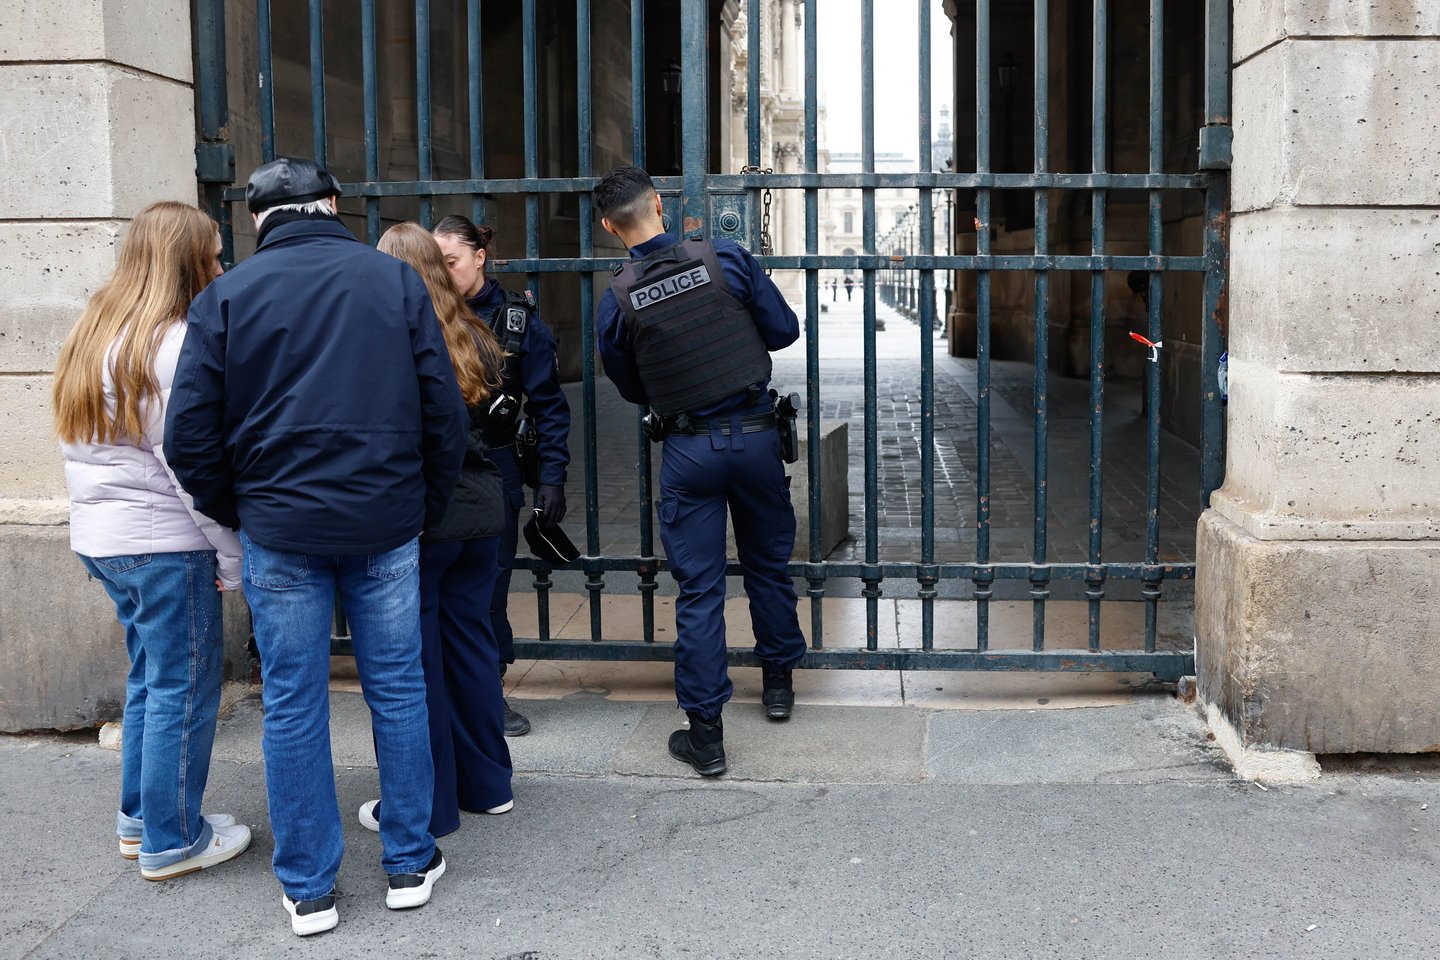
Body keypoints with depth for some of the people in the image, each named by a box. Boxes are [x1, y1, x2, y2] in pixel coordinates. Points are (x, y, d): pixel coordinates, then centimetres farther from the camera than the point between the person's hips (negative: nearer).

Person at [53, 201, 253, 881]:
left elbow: (77, 444, 15)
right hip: (164, 543, -9)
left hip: (100, 537, 9)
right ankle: (171, 842, 12)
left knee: (150, 677, 20)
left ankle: (140, 819, 29)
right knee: (183, 687, 2)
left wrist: (99, 511, 17)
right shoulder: (175, 341, -16)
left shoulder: (92, 332, 12)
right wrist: (231, 555, -14)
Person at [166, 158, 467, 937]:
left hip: (279, 529, 0)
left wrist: (237, 514, 12)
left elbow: (190, 439, -2)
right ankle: (409, 865, 22)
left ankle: (308, 890, 16)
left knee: (294, 706, 8)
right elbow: (443, 411, 0)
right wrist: (428, 509, 10)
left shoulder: (225, 297, -1)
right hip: (386, 523, 1)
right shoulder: (394, 279, 2)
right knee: (397, 691, 11)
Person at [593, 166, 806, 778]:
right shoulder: (726, 259, -8)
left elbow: (631, 389, 6)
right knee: (768, 563, 20)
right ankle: (778, 682, 36)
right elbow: (784, 329, 0)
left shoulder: (616, 302, -7)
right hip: (755, 433, 1)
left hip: (688, 450, -1)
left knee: (698, 589, 4)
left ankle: (705, 734, 7)